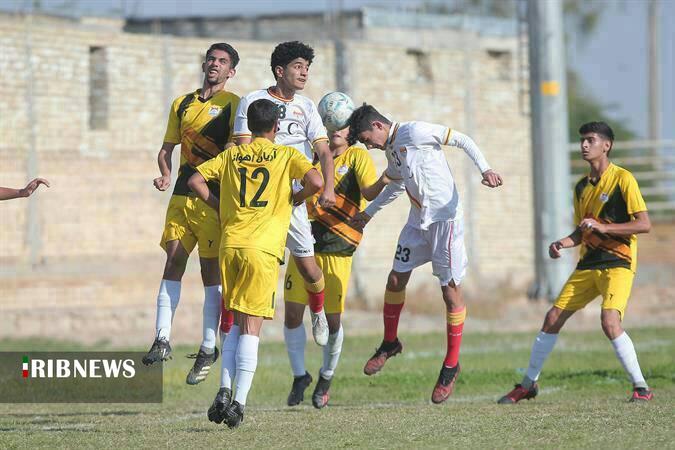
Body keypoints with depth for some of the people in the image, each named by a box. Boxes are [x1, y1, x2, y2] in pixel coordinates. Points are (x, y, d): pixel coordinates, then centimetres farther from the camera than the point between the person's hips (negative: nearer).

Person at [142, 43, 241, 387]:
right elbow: (167, 149, 22)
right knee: (173, 264, -3)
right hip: (182, 196, 5)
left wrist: (206, 178, -23)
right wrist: (166, 175, 2)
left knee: (211, 273, -1)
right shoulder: (182, 104, 18)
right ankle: (162, 340, -3)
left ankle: (208, 349, 4)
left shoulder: (233, 105, 0)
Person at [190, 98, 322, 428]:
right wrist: (293, 199, 9)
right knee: (251, 327, -3)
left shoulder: (231, 155, 14)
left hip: (230, 244, 3)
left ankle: (224, 392, 3)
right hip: (262, 249, -3)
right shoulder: (286, 155, 4)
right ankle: (239, 402, -11)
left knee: (238, 323, 17)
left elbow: (195, 181, 9)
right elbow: (316, 183, -10)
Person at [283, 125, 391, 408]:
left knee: (333, 319, -1)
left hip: (337, 250, -3)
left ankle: (326, 377, 23)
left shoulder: (357, 156, -1)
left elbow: (369, 192, -16)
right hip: (305, 244, 3)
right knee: (293, 311, -4)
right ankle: (299, 376, 14)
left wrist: (381, 182, -37)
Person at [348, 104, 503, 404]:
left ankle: (451, 364, 5)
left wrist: (484, 169, -27)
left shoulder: (416, 132, -13)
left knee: (450, 289, -3)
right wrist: (368, 213, 35)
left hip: (445, 217, -8)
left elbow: (463, 141, -14)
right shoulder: (391, 148, 13)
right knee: (396, 279, 7)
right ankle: (390, 343, 28)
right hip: (418, 220, 8)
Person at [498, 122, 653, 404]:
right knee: (553, 318, 5)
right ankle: (528, 384, 18)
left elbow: (644, 224, -14)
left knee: (609, 321, -26)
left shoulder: (622, 179, -8)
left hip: (618, 264, -7)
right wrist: (563, 244, 1)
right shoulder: (582, 187, 14)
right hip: (588, 264, 7)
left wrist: (603, 227, -22)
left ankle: (641, 387, -16)